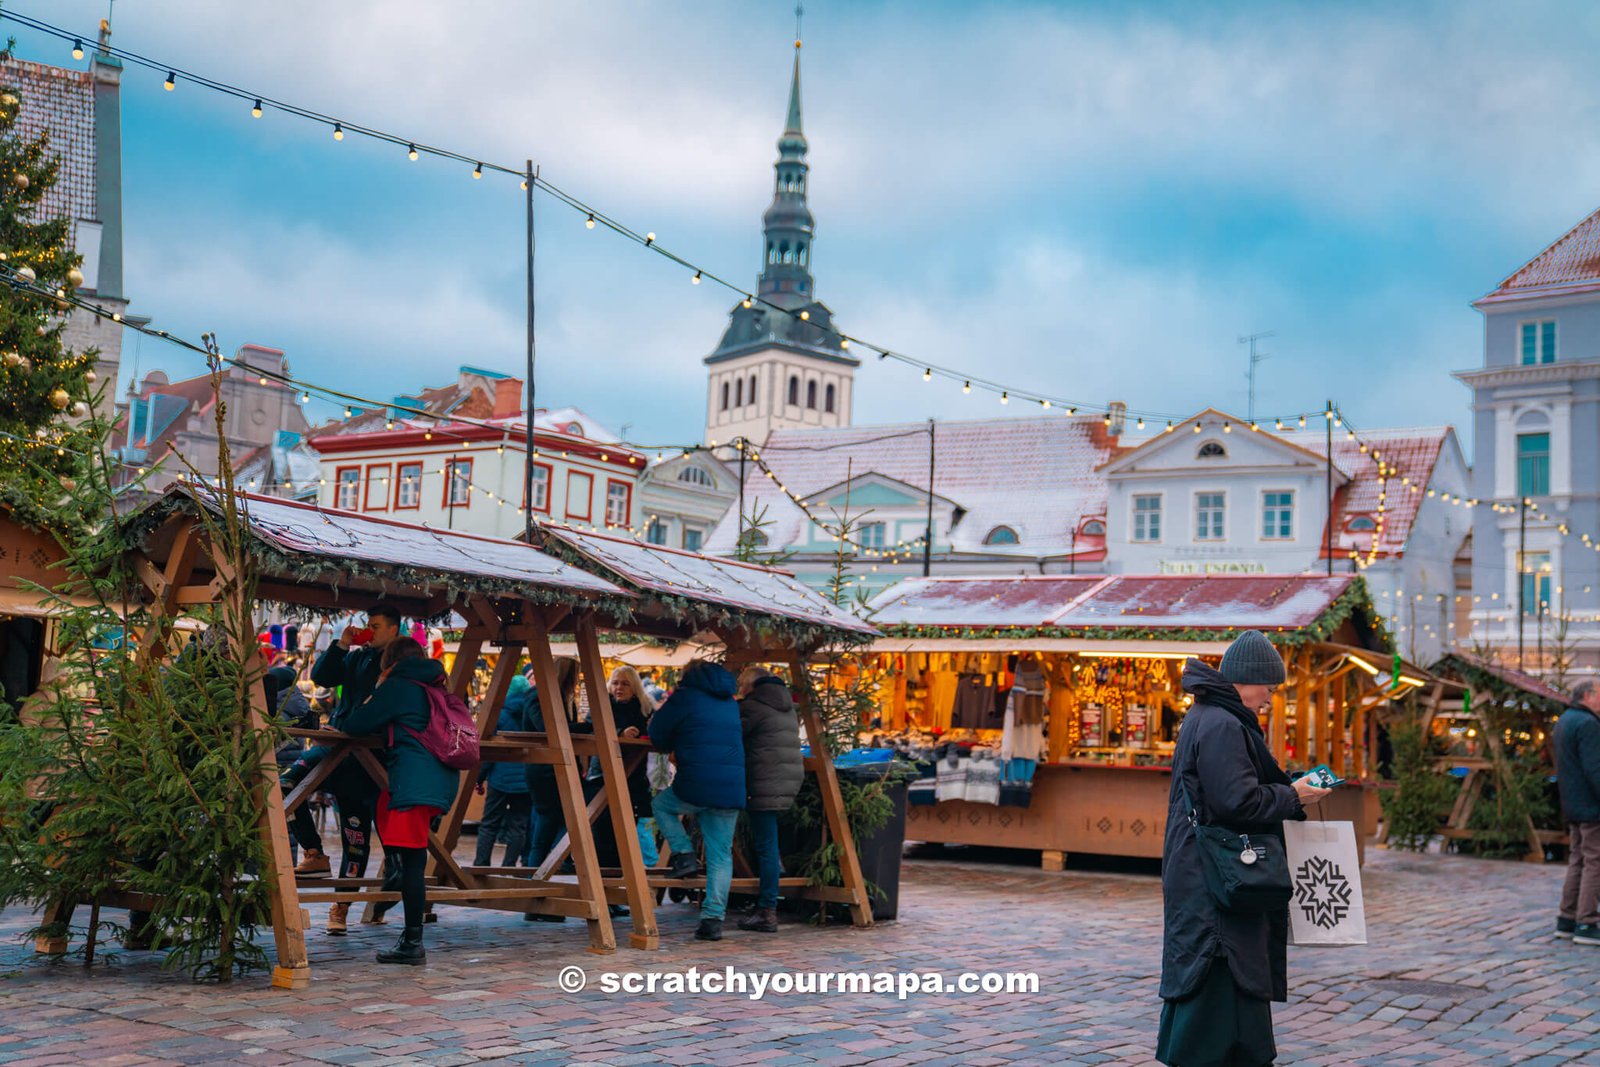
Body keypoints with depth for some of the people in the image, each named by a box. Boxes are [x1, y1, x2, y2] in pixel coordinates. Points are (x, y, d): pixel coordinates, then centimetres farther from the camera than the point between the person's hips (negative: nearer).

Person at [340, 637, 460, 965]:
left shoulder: (397, 686, 0)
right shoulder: (433, 687, 22)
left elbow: (353, 725, 3)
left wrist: (374, 694, 19)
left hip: (414, 778, -8)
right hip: (441, 776, 8)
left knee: (411, 859, -8)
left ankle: (413, 943, -10)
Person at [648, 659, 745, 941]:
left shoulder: (685, 697, 4)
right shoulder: (731, 704, 22)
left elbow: (658, 736, 6)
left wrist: (674, 745, 29)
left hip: (695, 785, -5)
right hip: (732, 789, 5)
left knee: (662, 804, 25)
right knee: (721, 855, 8)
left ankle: (684, 855, 8)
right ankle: (714, 918, 2)